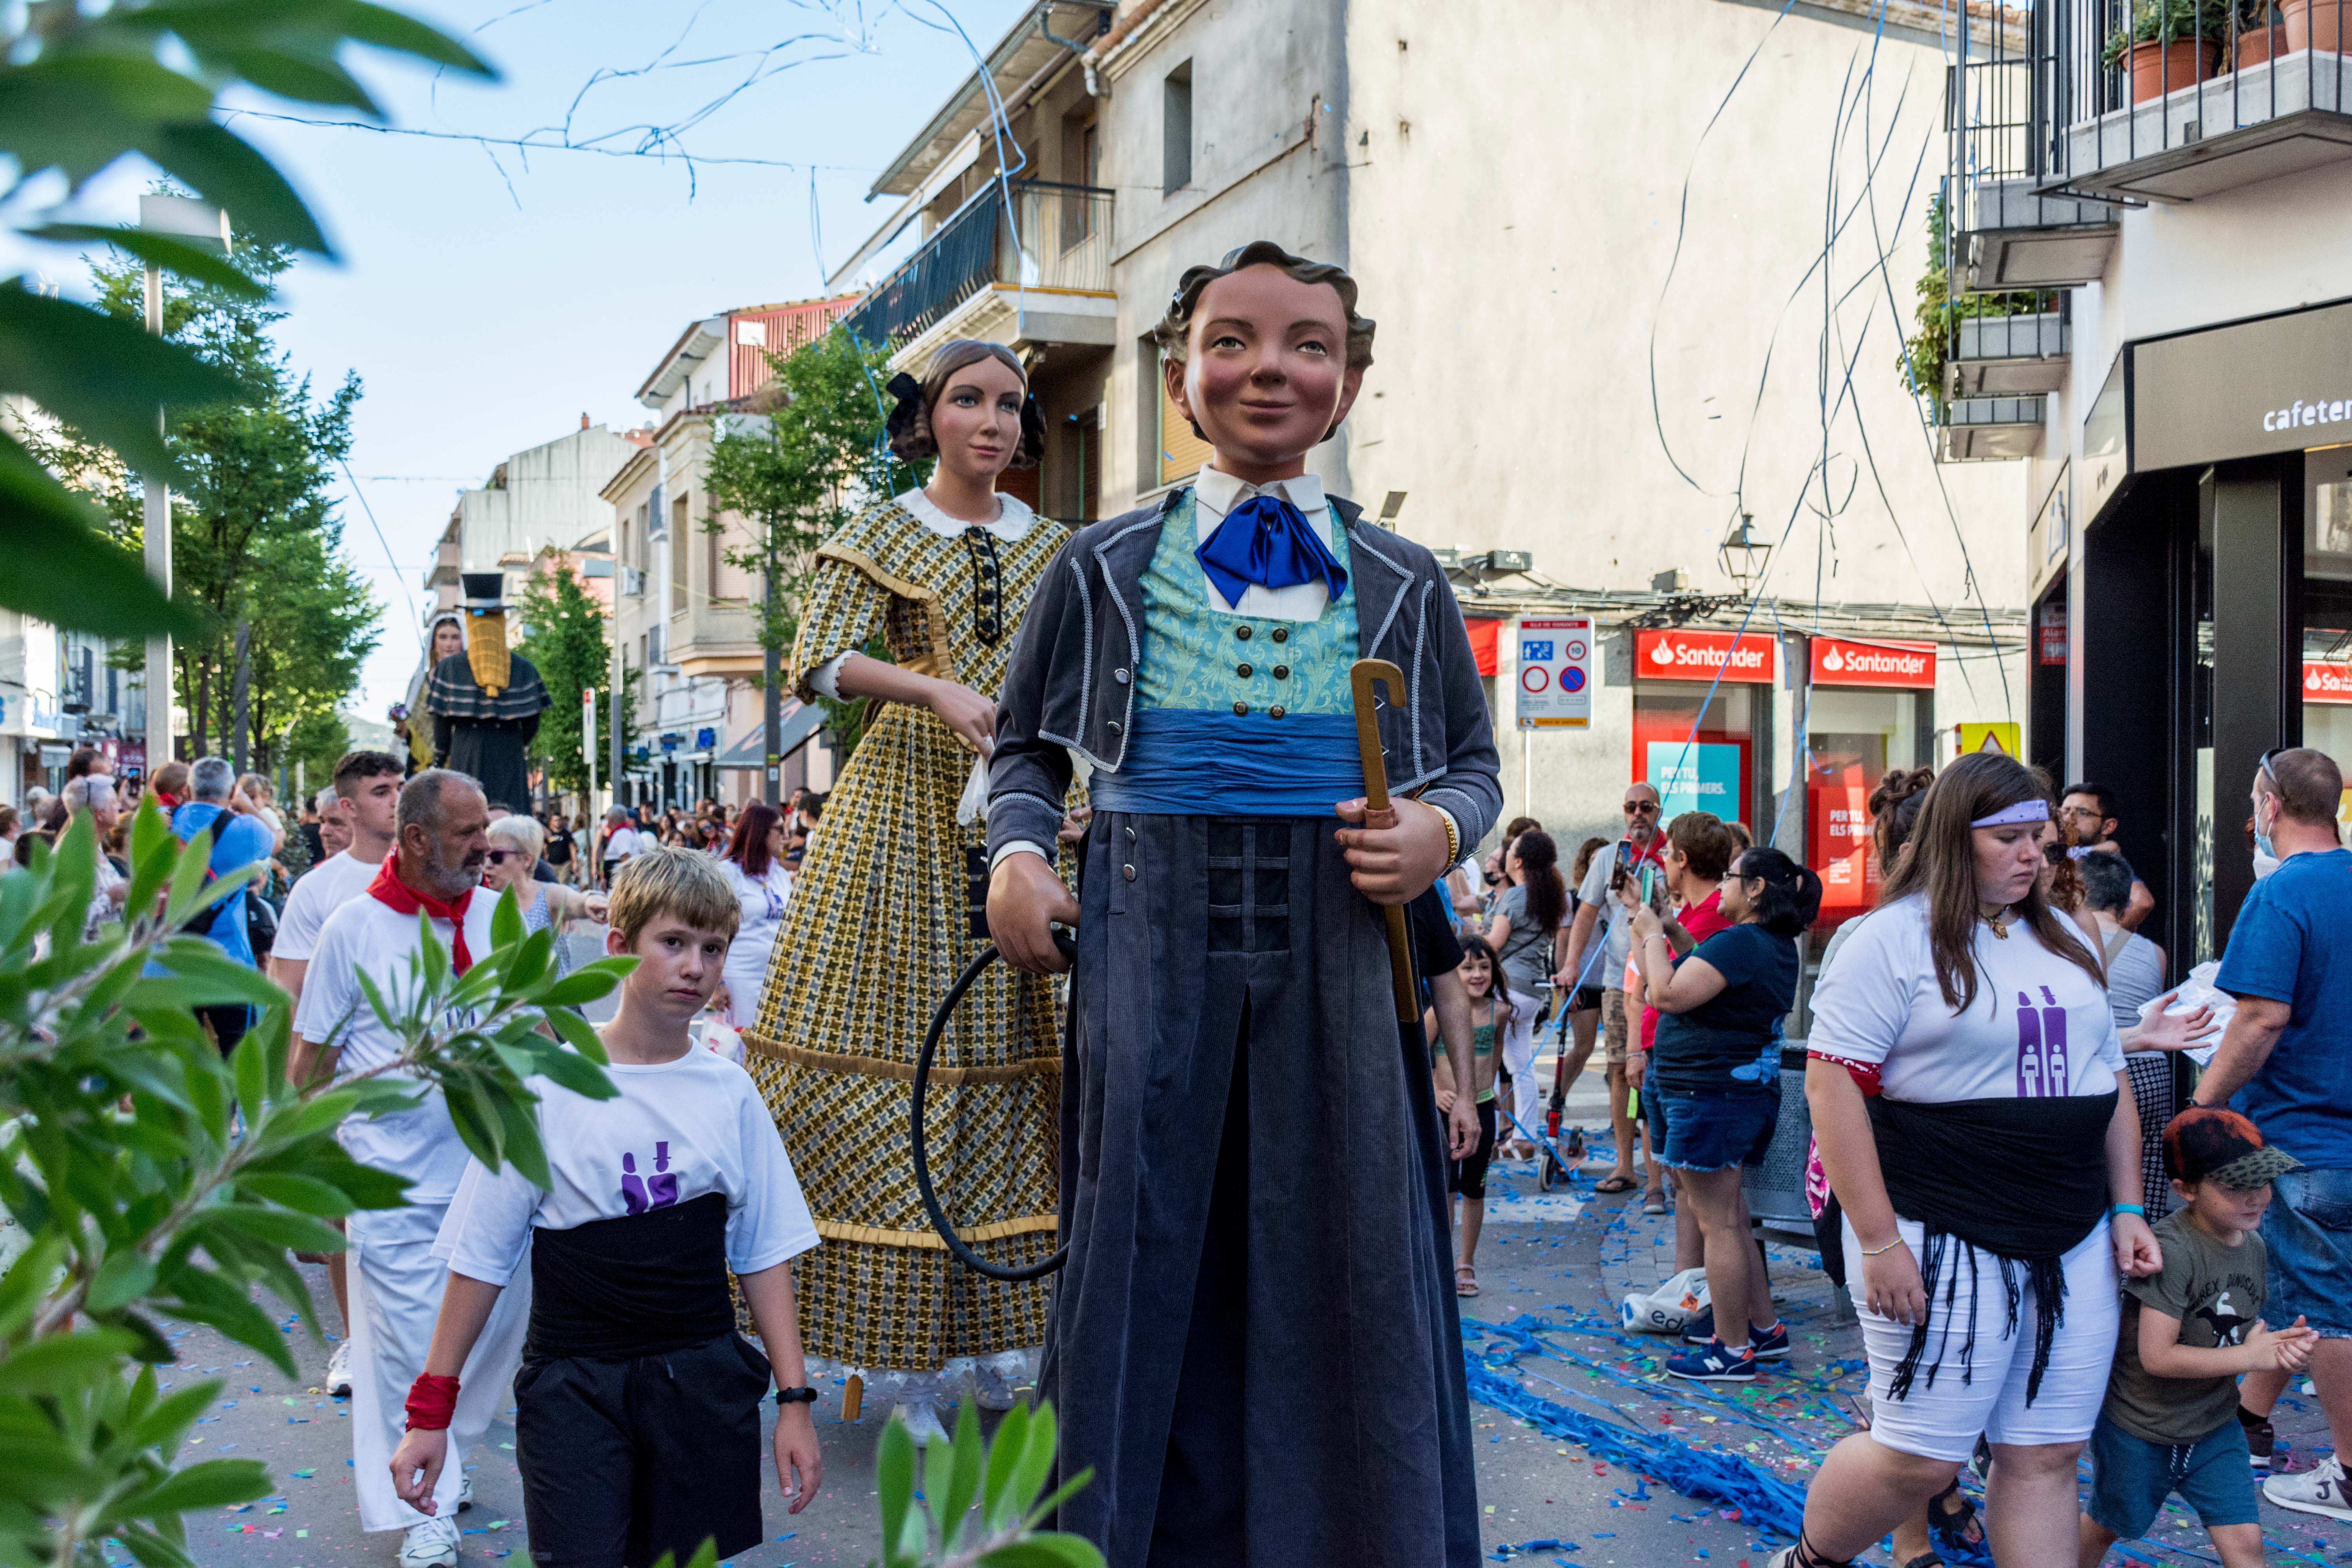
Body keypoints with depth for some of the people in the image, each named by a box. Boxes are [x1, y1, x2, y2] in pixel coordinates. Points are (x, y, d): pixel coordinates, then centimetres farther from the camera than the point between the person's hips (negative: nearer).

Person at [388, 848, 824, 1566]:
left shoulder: (729, 1093, 3)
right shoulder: (547, 1088, -5)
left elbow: (764, 1254, 8)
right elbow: (481, 1257, 0)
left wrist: (795, 1399, 4)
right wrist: (430, 1412, 0)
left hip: (704, 1380, 3)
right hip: (575, 1388, -2)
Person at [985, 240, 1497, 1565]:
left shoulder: (1403, 585, 10)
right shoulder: (1105, 569, 8)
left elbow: (1476, 762, 16)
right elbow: (1026, 749, 16)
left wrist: (1442, 832, -5)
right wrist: (1017, 856, -3)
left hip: (1340, 966, 1)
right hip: (1153, 958, 0)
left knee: (1348, 1277, 4)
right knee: (1147, 1270, 5)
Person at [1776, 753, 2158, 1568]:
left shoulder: (2064, 941, 14)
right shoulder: (1895, 939, -9)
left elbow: (2110, 1080, 21)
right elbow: (1832, 1083, -15)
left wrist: (2127, 1209, 12)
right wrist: (1879, 1241, -18)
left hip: (2075, 1247, 7)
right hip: (1944, 1243, -6)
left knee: (2046, 1459, 7)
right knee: (1922, 1459, -3)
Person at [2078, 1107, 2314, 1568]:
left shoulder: (2253, 1247, -2)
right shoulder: (2171, 1249, -28)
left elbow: (2240, 1331, 9)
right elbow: (2157, 1356, -29)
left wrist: (2282, 1345, -14)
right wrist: (2252, 1357, -22)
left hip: (2215, 1428, 6)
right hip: (2138, 1432, -6)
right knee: (2106, 1527, 16)